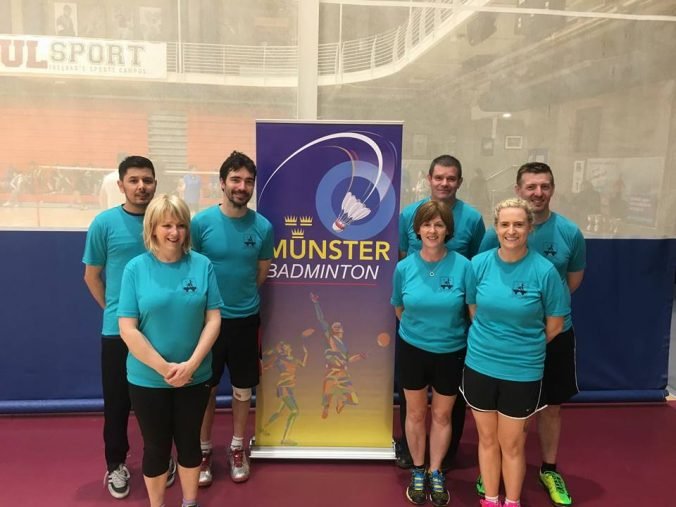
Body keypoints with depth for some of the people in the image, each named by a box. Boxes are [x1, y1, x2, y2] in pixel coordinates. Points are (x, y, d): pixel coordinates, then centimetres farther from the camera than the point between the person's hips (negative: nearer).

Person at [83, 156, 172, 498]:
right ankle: (115, 464, 31)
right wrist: (114, 310, 2)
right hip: (118, 329, -1)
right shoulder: (104, 223, -6)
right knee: (117, 401, 11)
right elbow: (92, 276, 3)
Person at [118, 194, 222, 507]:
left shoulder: (202, 265, -5)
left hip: (195, 376, 1)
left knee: (189, 442, 17)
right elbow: (128, 330, -11)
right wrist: (165, 368, -14)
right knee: (156, 446, 14)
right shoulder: (136, 268, -8)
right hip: (148, 378, -1)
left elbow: (213, 319, -5)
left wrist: (191, 364, -15)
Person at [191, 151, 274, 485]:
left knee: (243, 389, 14)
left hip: (246, 319, 2)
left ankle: (237, 449, 34)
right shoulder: (201, 222, -11)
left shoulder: (263, 226, -5)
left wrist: (239, 297, 8)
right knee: (205, 389, 12)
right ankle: (203, 450, 32)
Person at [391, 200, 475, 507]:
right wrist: (419, 328, 9)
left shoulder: (462, 265, -15)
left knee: (442, 415, 14)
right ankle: (417, 471, 35)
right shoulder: (404, 267, -10)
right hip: (413, 349, 1)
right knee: (416, 413, 15)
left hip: (451, 351, -1)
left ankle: (435, 472, 35)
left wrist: (448, 330, -1)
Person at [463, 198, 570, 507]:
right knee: (487, 439, 17)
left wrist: (524, 346, 6)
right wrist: (490, 341, 5)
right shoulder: (479, 263, -6)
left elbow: (555, 323, -2)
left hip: (523, 371, -2)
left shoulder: (544, 270, -13)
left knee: (512, 443, 13)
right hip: (479, 365, 2)